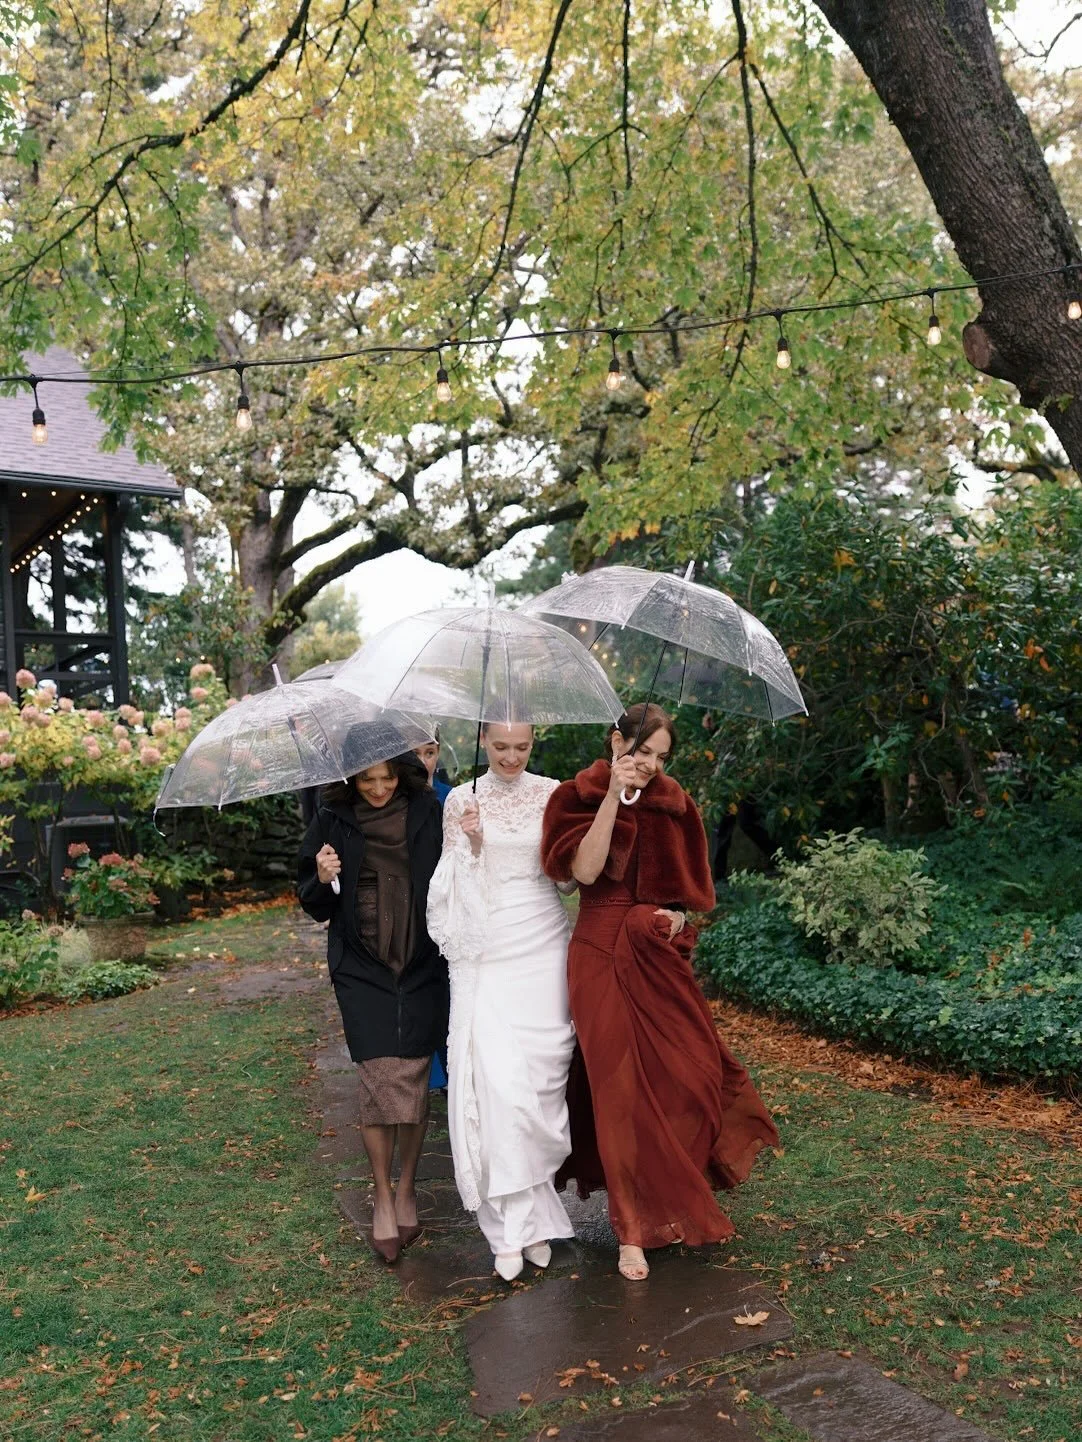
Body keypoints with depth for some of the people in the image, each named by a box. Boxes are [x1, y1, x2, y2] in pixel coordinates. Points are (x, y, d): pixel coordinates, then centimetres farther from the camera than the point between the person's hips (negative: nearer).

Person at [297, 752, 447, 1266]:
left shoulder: (427, 812, -1)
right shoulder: (332, 821, 0)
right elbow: (312, 904, 6)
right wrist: (322, 880, -16)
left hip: (422, 967, 0)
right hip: (363, 969, 0)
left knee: (414, 1082, 4)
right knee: (379, 1083, -3)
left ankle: (406, 1189, 24)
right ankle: (383, 1198, 16)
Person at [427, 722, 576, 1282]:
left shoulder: (552, 794, 5)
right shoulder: (461, 800, 3)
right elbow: (454, 887, 1)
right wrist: (471, 845, -14)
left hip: (542, 946, 1)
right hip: (485, 949, -1)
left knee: (541, 1075, 0)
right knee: (494, 1078, -9)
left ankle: (530, 1217, 18)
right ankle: (513, 1225, 3)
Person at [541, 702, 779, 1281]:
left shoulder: (672, 804, 8)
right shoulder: (579, 798, -3)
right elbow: (584, 870, -18)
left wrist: (680, 913, -4)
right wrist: (614, 796, -21)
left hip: (660, 955, 4)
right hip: (603, 956, -4)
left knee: (688, 1073, 3)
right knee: (620, 1086, -1)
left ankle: (671, 1200, 28)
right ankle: (634, 1230, 10)